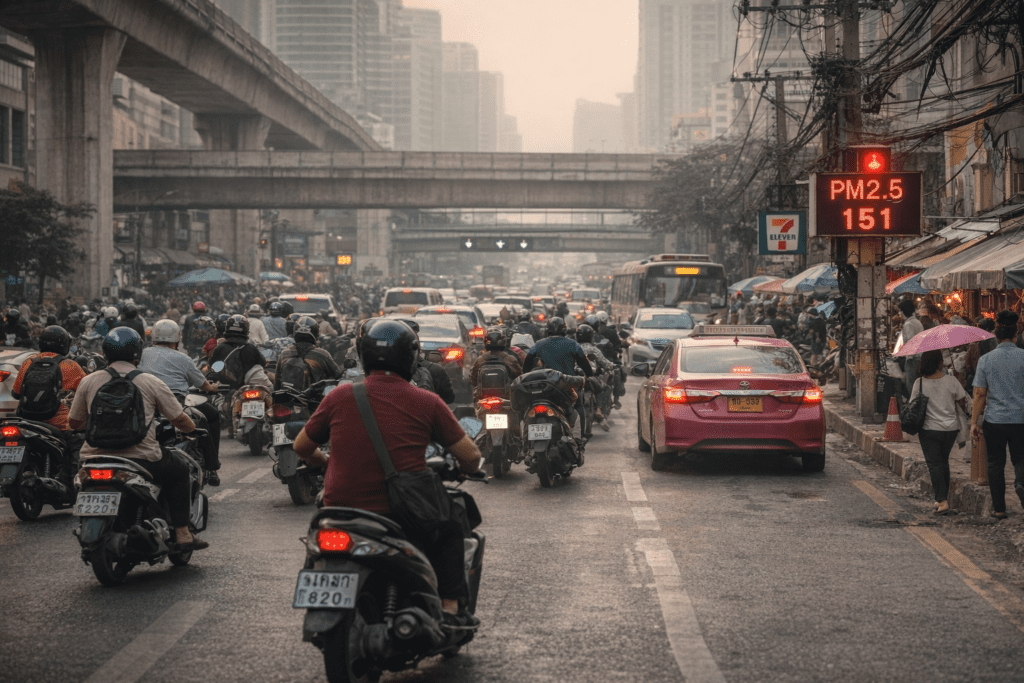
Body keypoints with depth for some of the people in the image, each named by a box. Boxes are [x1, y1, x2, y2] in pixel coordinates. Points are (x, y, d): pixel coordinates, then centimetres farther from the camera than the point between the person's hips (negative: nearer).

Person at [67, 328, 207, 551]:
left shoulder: (88, 382, 6)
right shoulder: (150, 382, 0)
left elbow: (73, 423, 16)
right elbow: (181, 420, 6)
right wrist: (190, 427, 30)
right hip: (142, 459, -2)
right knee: (179, 469, 22)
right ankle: (182, 535, 17)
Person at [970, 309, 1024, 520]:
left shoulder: (986, 359, -4)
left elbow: (980, 394, -3)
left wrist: (974, 422, 3)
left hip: (994, 419, 0)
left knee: (996, 464, 10)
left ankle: (999, 509, 12)